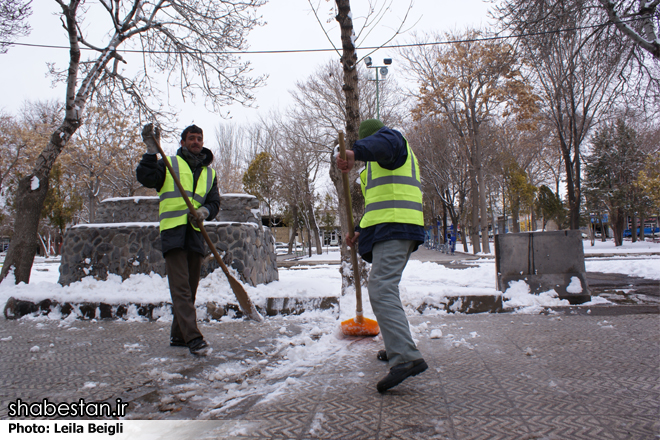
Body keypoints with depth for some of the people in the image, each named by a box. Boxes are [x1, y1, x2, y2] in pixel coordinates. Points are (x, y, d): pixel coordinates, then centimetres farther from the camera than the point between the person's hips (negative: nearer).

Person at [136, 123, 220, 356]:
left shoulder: (209, 173, 20)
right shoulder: (169, 163, 9)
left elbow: (215, 202, 16)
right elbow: (146, 178, -6)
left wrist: (205, 211, -6)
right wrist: (152, 150, -12)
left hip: (195, 234, 5)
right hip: (173, 232, -5)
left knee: (190, 289, 10)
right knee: (180, 287, -12)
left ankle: (178, 335, 22)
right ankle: (193, 338, -16)